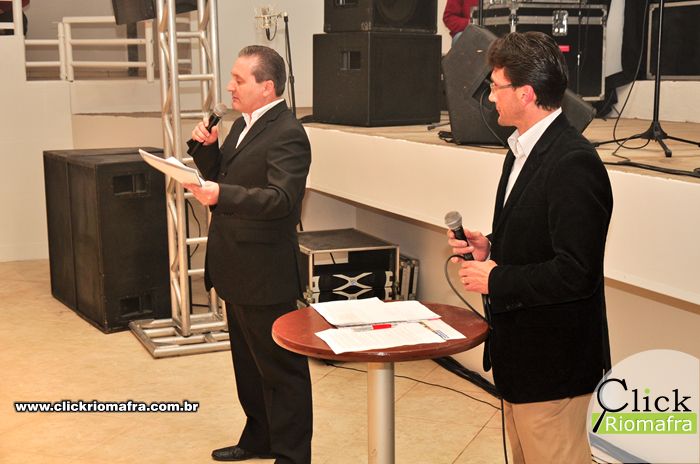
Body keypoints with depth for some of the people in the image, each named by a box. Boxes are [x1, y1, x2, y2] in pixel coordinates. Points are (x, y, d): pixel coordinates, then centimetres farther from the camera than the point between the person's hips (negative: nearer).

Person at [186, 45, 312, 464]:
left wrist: (222, 194, -40)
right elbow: (220, 179, 17)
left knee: (281, 367, 2)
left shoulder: (287, 135, -18)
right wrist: (207, 148, 0)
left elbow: (281, 198, -29)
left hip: (266, 274, -10)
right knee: (248, 362, 21)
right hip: (237, 271, 10)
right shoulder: (244, 125, 12)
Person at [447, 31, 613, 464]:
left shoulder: (573, 163, -24)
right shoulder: (524, 149, 7)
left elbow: (576, 273, -27)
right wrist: (490, 248, 1)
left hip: (551, 361, -10)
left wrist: (497, 280, -18)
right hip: (520, 349, 10)